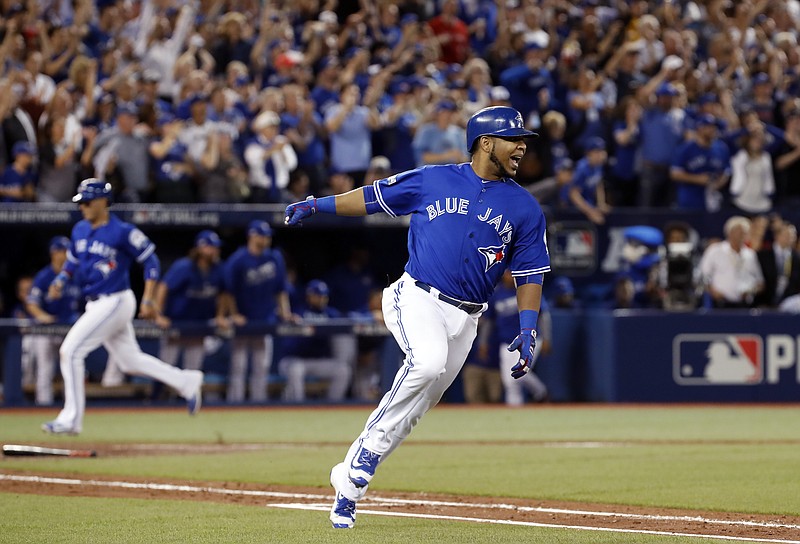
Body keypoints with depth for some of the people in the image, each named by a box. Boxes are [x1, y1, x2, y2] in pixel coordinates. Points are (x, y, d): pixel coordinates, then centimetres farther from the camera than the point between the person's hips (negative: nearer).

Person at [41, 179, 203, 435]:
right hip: (96, 305, 9)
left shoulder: (122, 231, -15)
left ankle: (71, 418, -8)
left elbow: (150, 260, -11)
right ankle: (186, 382, 26)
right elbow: (73, 260, 22)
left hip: (115, 302, -9)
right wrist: (60, 281, 2)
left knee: (70, 351, -13)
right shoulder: (80, 230, 8)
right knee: (130, 361, 14)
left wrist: (148, 299, -16)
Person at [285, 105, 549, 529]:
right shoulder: (433, 180, 4)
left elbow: (530, 276, 11)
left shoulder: (525, 209, 9)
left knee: (413, 408, 0)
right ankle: (359, 465, -20)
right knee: (428, 362, -32)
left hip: (465, 318, 3)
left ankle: (349, 483, 10)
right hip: (417, 298, -3)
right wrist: (316, 205, 9)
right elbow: (372, 198, 14)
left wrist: (528, 329, -1)